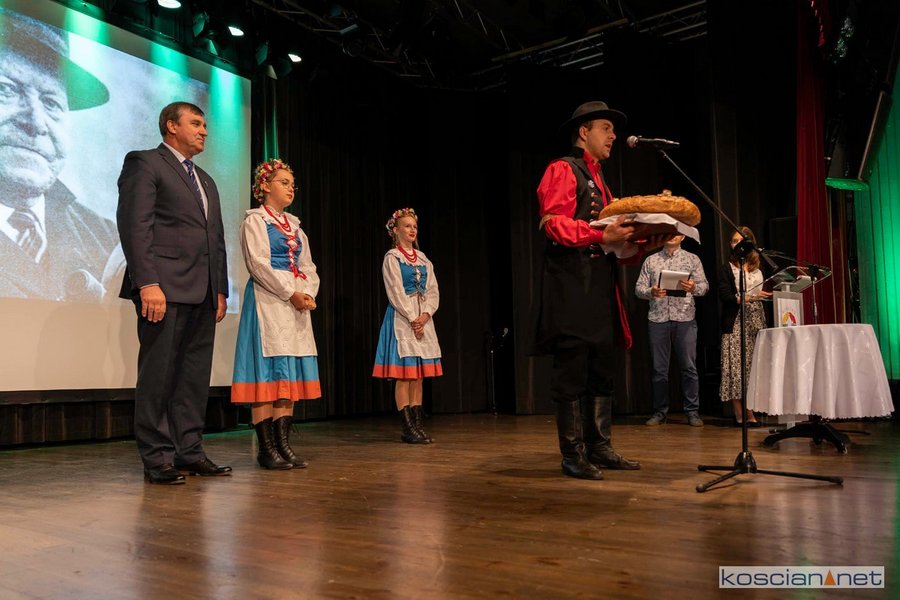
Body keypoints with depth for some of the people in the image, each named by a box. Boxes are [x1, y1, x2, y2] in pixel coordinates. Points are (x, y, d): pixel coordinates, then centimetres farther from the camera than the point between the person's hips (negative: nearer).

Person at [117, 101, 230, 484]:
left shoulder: (205, 181, 25)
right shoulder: (145, 163, 2)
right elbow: (134, 226, -10)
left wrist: (221, 290, 15)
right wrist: (147, 283, -19)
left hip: (203, 295, 8)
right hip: (165, 288, -7)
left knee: (195, 377, 8)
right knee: (159, 375, -2)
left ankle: (189, 452, 15)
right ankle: (157, 459, 5)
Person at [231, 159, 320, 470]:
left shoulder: (294, 224, 20)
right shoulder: (254, 220, 0)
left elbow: (307, 266, 15)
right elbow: (259, 264, -11)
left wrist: (309, 294, -4)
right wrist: (291, 294, -15)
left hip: (297, 303, 7)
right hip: (267, 301, -7)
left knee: (290, 373, 3)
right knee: (267, 371, -8)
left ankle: (283, 442, 7)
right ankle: (266, 447, -4)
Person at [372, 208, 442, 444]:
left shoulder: (423, 258, 15)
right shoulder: (392, 257, -2)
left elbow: (433, 290, 9)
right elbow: (396, 292, -10)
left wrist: (425, 315, -7)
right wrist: (413, 319, -14)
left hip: (423, 318, 6)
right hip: (401, 318, -6)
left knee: (419, 375, 5)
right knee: (403, 375, -7)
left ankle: (417, 425, 9)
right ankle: (408, 428, -4)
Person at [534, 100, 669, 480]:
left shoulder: (599, 180, 26)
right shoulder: (562, 170, -1)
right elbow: (554, 225, -15)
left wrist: (641, 242, 6)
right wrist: (603, 236, -23)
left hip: (600, 284, 9)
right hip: (571, 282, -9)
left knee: (601, 370, 10)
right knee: (572, 372, -6)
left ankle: (600, 448, 17)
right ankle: (573, 456, 0)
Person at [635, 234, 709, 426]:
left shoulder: (692, 259, 11)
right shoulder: (651, 261, 12)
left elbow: (704, 285, 3)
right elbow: (639, 288, 7)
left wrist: (693, 287, -19)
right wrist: (651, 292, -15)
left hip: (685, 319, -1)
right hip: (657, 318, 1)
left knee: (689, 366, -1)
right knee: (659, 368, 5)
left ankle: (692, 411, 7)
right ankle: (660, 411, 13)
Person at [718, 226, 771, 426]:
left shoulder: (759, 269, 16)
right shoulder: (727, 269, 3)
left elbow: (768, 293, 21)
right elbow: (725, 296, -9)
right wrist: (750, 297, -17)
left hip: (757, 322, 4)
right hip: (736, 324, -4)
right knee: (738, 367, -7)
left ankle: (750, 412, 1)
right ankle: (740, 414, -4)